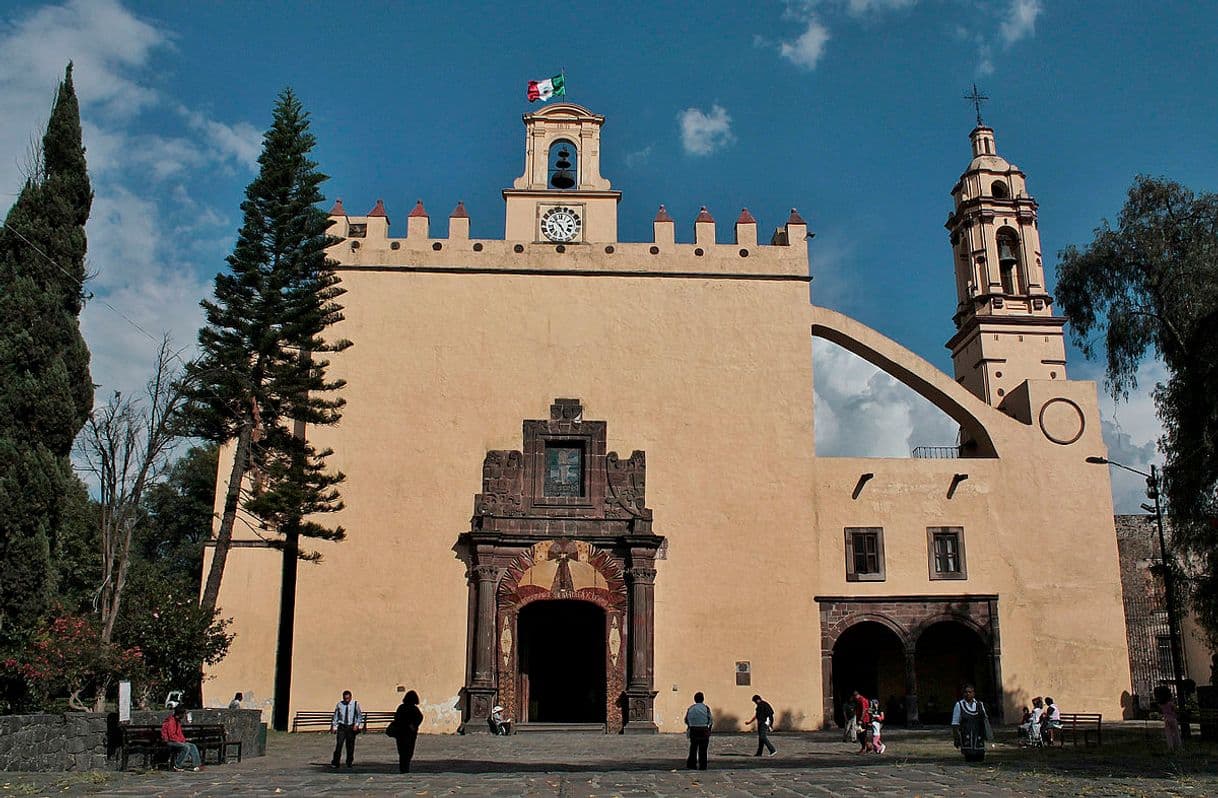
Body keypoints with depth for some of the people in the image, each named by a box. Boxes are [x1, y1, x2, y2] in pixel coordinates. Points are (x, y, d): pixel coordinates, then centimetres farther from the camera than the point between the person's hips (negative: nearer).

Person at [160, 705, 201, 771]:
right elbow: (172, 736, -21)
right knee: (186, 747, -29)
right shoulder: (171, 721, -16)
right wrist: (181, 740, -13)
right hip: (171, 742, -10)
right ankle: (177, 766, -21)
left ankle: (196, 765, -10)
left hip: (179, 741, 10)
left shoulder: (177, 721, 15)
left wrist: (183, 739, 7)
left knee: (193, 746, -4)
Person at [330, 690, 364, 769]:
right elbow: (335, 716, 9)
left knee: (350, 746, 5)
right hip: (341, 727, 0)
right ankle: (335, 763, -6)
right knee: (338, 744, -10)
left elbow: (360, 716, 3)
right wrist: (333, 726, 4)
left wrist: (357, 725, -8)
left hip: (351, 727, 0)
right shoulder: (339, 705, 2)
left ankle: (349, 762, 18)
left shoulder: (355, 704, 0)